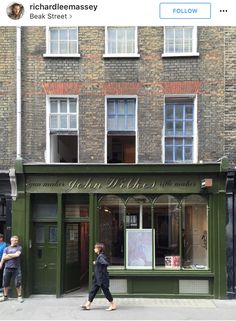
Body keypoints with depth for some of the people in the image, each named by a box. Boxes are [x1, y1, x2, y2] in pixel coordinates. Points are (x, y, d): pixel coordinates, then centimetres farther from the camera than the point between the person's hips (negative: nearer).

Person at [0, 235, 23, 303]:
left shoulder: (19, 247, 7)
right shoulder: (6, 248, 13)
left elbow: (17, 254, -10)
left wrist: (8, 255, -1)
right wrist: (13, 256, -7)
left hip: (16, 268, -2)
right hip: (7, 267, 2)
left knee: (18, 283, -3)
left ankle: (19, 296, 7)